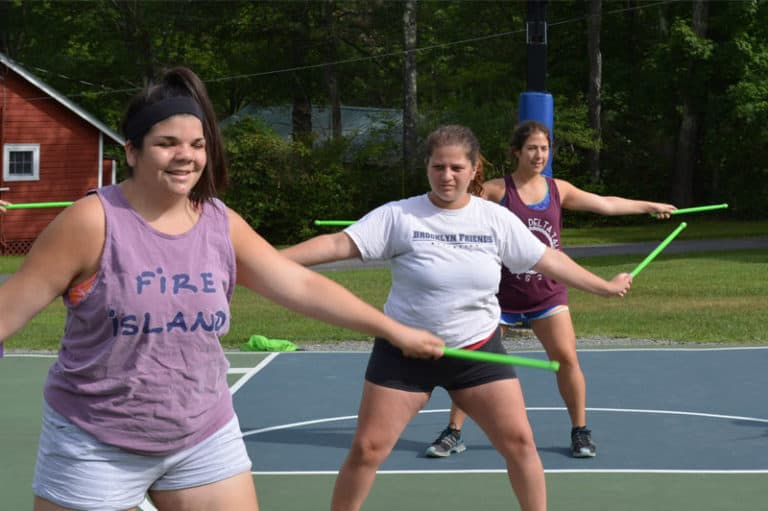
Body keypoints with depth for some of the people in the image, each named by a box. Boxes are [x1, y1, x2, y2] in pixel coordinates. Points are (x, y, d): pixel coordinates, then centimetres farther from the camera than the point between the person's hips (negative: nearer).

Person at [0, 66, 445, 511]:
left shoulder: (223, 225, 0)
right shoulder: (93, 222, -15)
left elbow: (302, 285, 4)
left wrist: (393, 330, 4)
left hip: (206, 439, 5)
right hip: (95, 446, -4)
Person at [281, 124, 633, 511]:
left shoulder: (497, 219, -3)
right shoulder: (398, 216, -12)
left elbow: (549, 260, 6)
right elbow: (338, 244, -18)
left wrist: (604, 287, 11)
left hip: (479, 351, 2)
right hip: (405, 352, -2)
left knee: (519, 442, -1)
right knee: (367, 449, -2)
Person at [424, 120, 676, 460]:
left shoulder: (558, 190, 5)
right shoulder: (496, 190, -7)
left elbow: (606, 205, 17)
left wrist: (651, 206, 24)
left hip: (548, 294, 3)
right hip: (502, 294, -3)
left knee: (567, 359, -4)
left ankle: (580, 431, 14)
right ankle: (453, 433, 11)